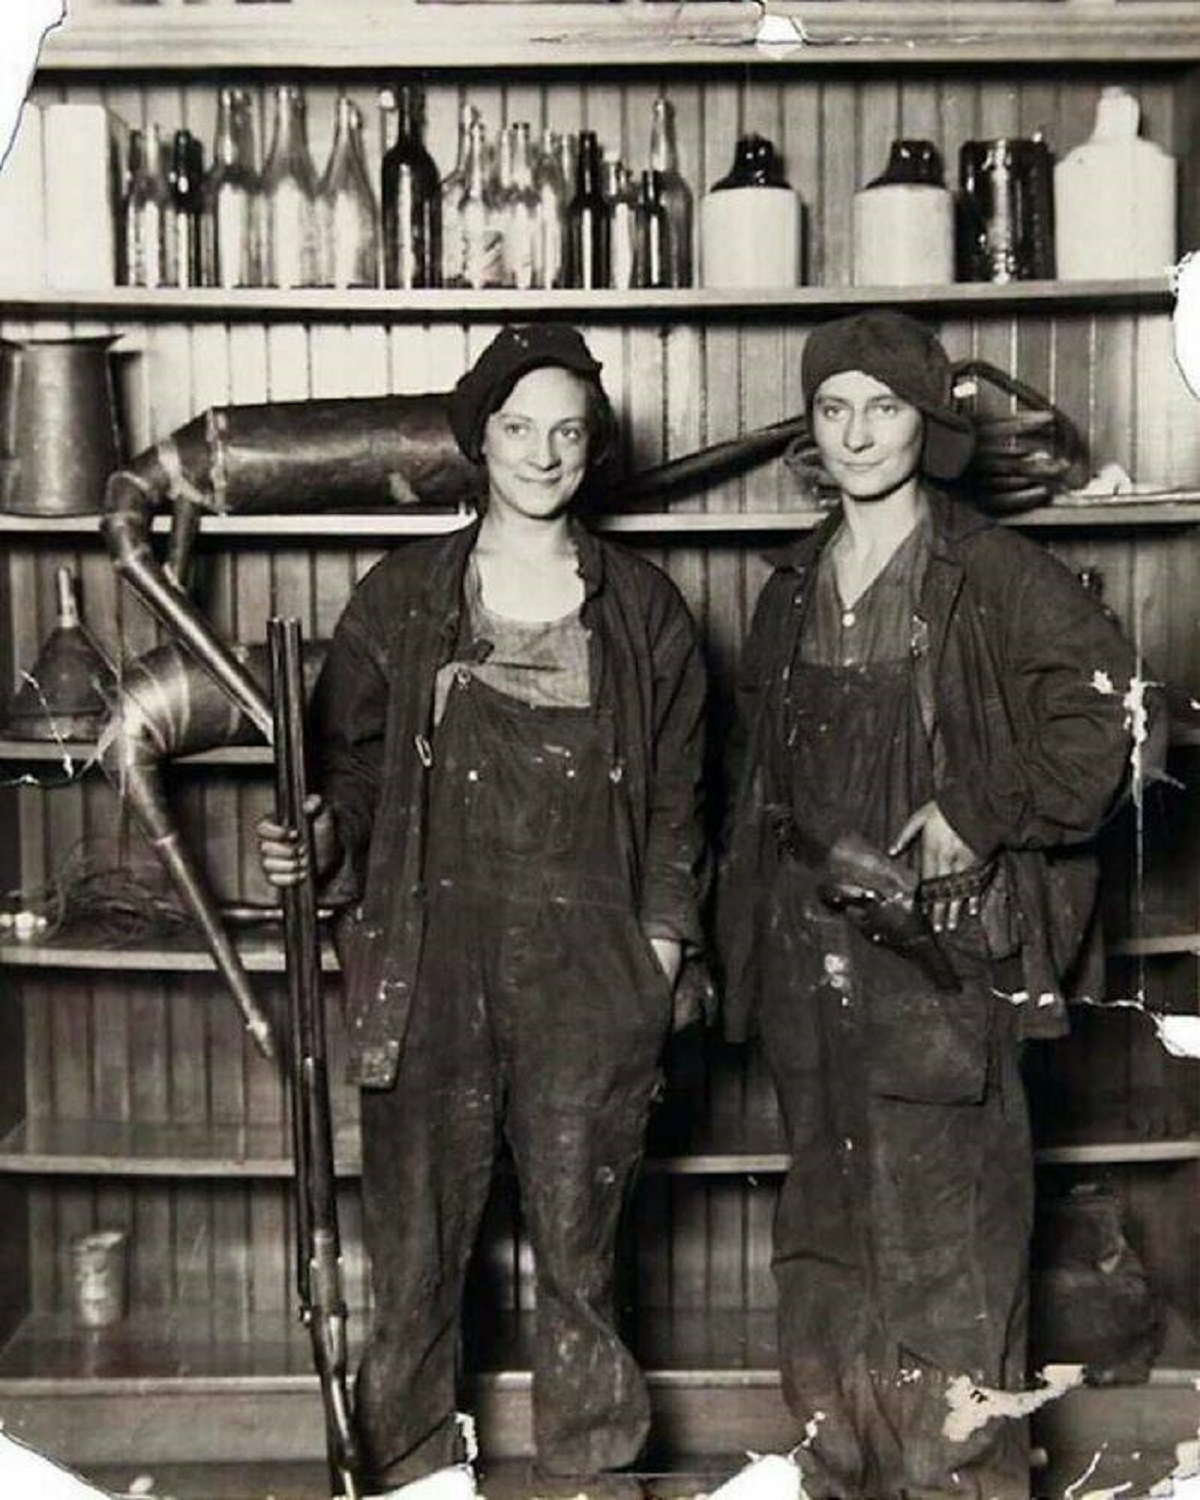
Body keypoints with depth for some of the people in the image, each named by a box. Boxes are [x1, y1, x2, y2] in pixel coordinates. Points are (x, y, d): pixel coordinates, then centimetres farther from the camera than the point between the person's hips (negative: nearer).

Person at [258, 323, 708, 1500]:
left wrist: (662, 949, 2)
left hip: (590, 964, 0)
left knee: (577, 1240, 6)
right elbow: (349, 764, 6)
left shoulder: (642, 608, 8)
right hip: (433, 953, 0)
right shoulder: (401, 597, 6)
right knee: (415, 1237, 5)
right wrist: (318, 842, -14)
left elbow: (676, 796, 8)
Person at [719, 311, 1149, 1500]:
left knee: (944, 1232, -2)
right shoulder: (793, 588, 11)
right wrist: (745, 940, 15)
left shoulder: (991, 575, -7)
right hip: (810, 946, 6)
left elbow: (1108, 711, -15)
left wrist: (982, 812, -15)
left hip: (938, 950, -6)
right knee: (827, 1219, 15)